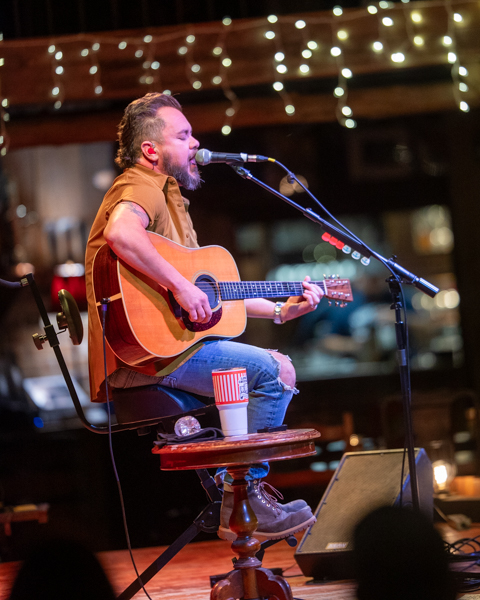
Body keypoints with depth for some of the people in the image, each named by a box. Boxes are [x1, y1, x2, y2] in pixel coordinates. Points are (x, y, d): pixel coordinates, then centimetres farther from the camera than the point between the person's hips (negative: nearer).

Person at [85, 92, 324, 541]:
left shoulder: (169, 196, 26)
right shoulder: (142, 188, -7)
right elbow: (120, 232, -34)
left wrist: (281, 310, 22)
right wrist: (180, 286, -29)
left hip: (175, 340, 11)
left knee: (280, 367, 14)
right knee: (271, 372, -17)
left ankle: (244, 488, 12)